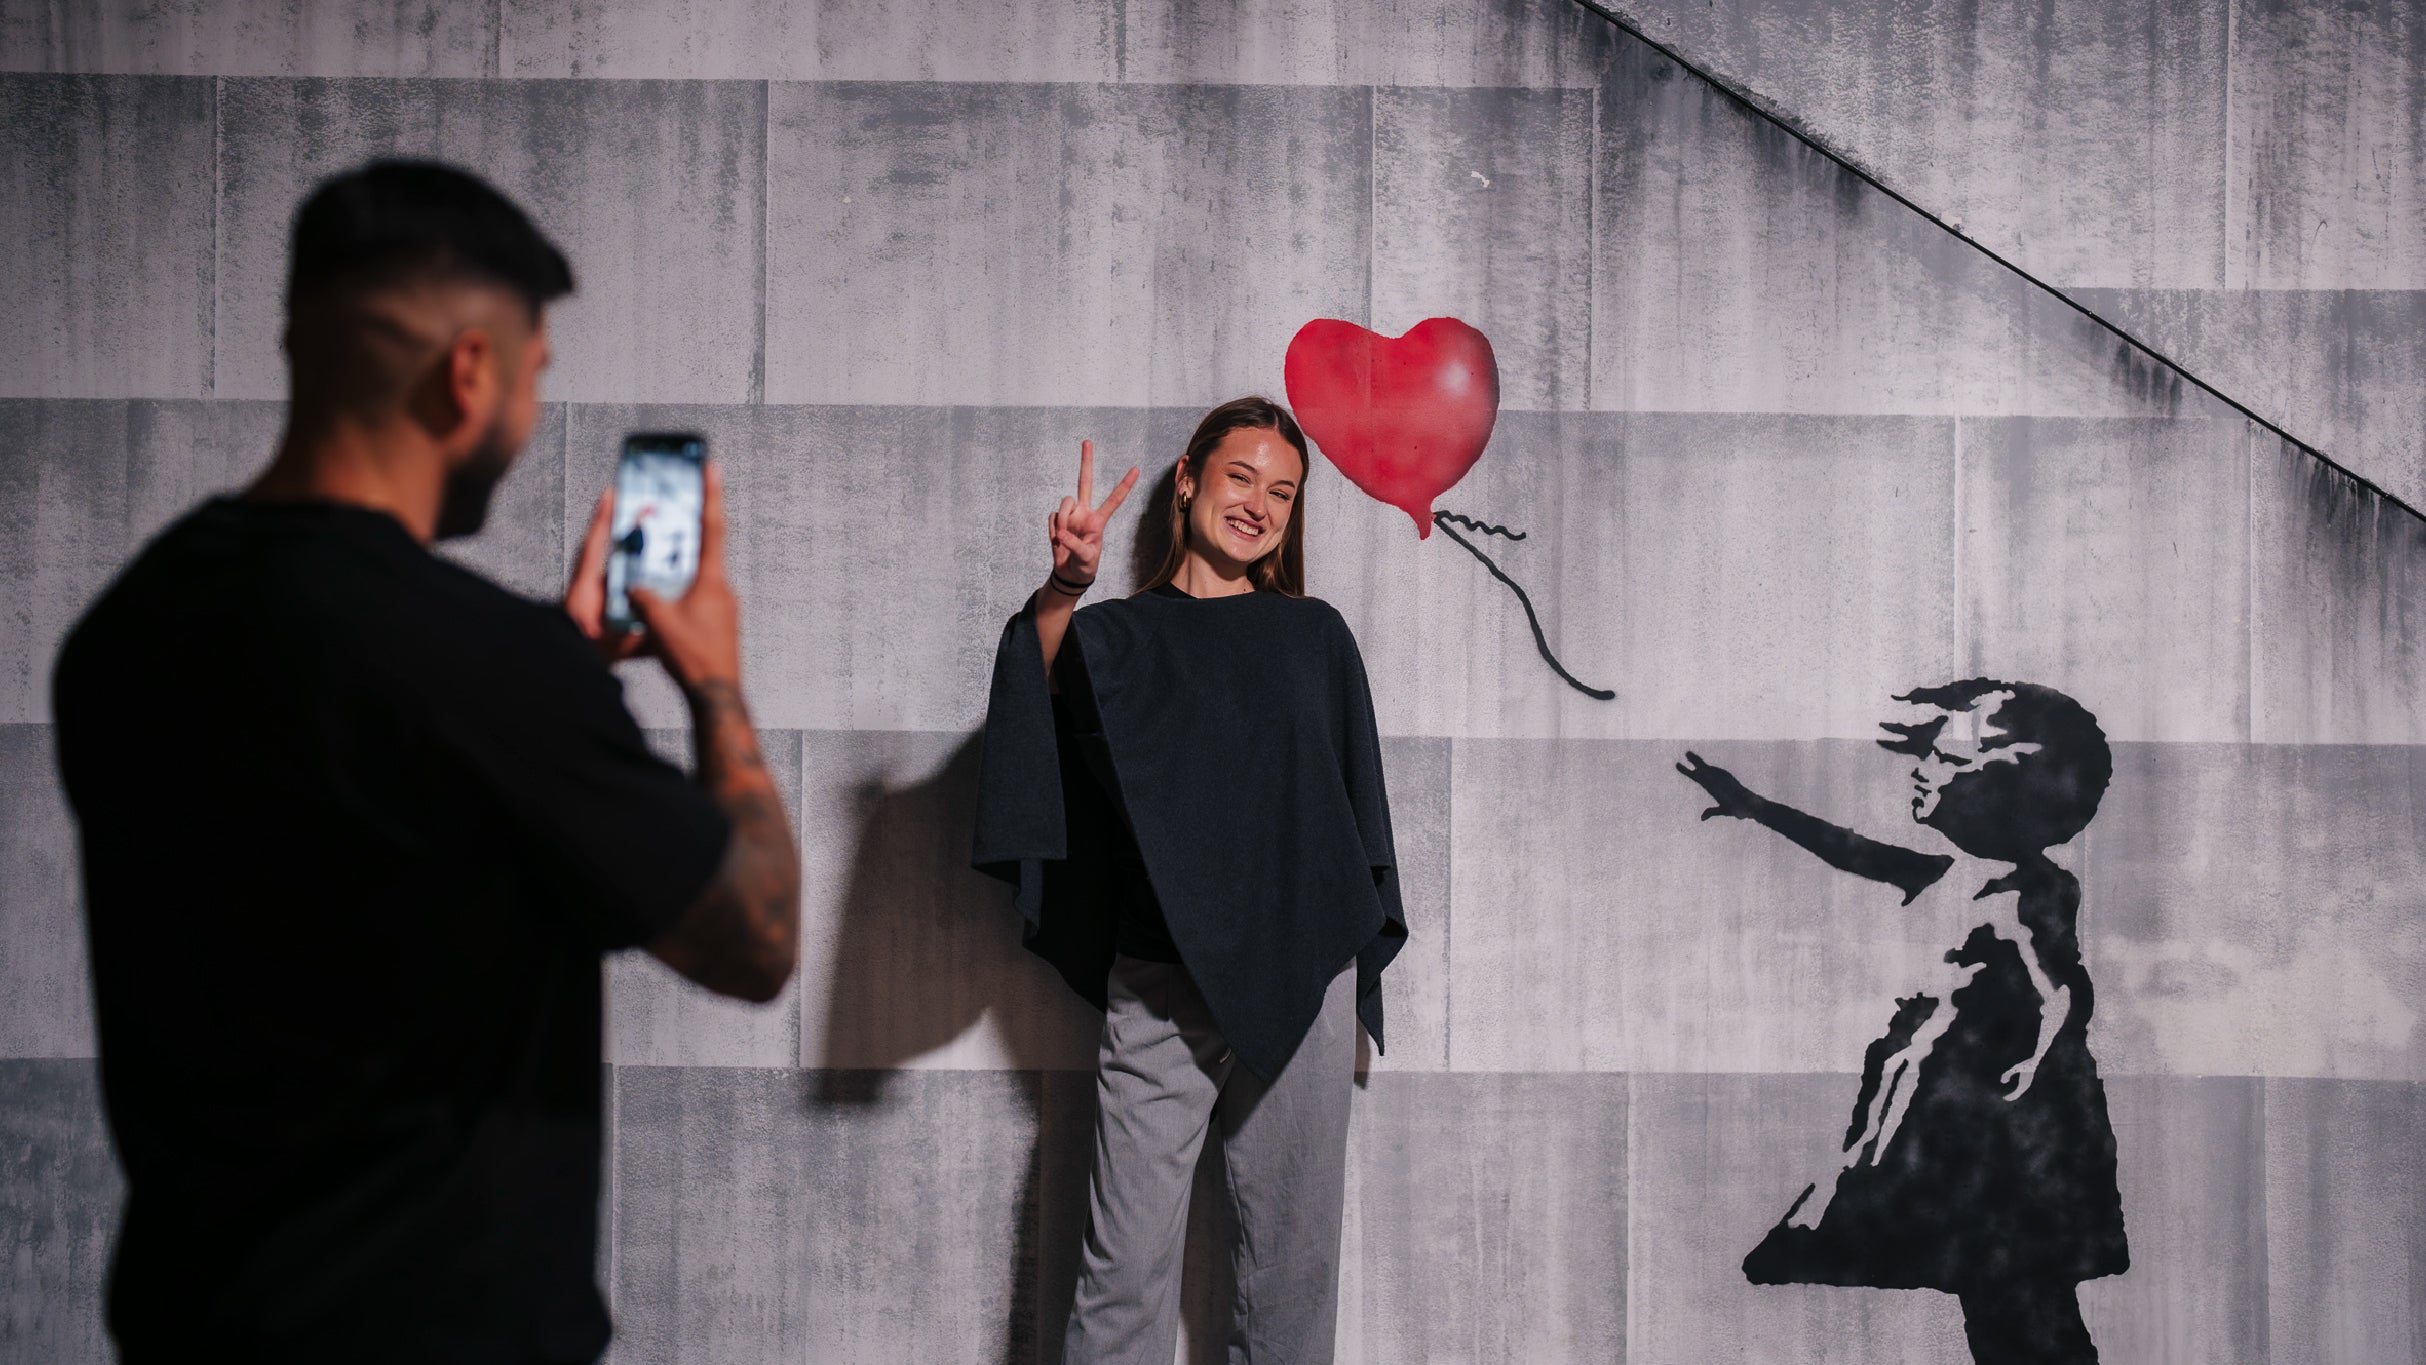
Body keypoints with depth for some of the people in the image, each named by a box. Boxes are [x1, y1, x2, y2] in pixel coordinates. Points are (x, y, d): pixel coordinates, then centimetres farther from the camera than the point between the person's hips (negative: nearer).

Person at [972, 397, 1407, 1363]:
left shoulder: (1314, 635, 13)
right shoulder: (1120, 634, 7)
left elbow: (1357, 802, 16)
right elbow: (1046, 674, -16)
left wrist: (1352, 977, 12)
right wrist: (1064, 587, -38)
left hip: (1302, 980, 2)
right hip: (1160, 986, -2)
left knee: (1295, 1263, 6)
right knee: (1127, 1268, -4)